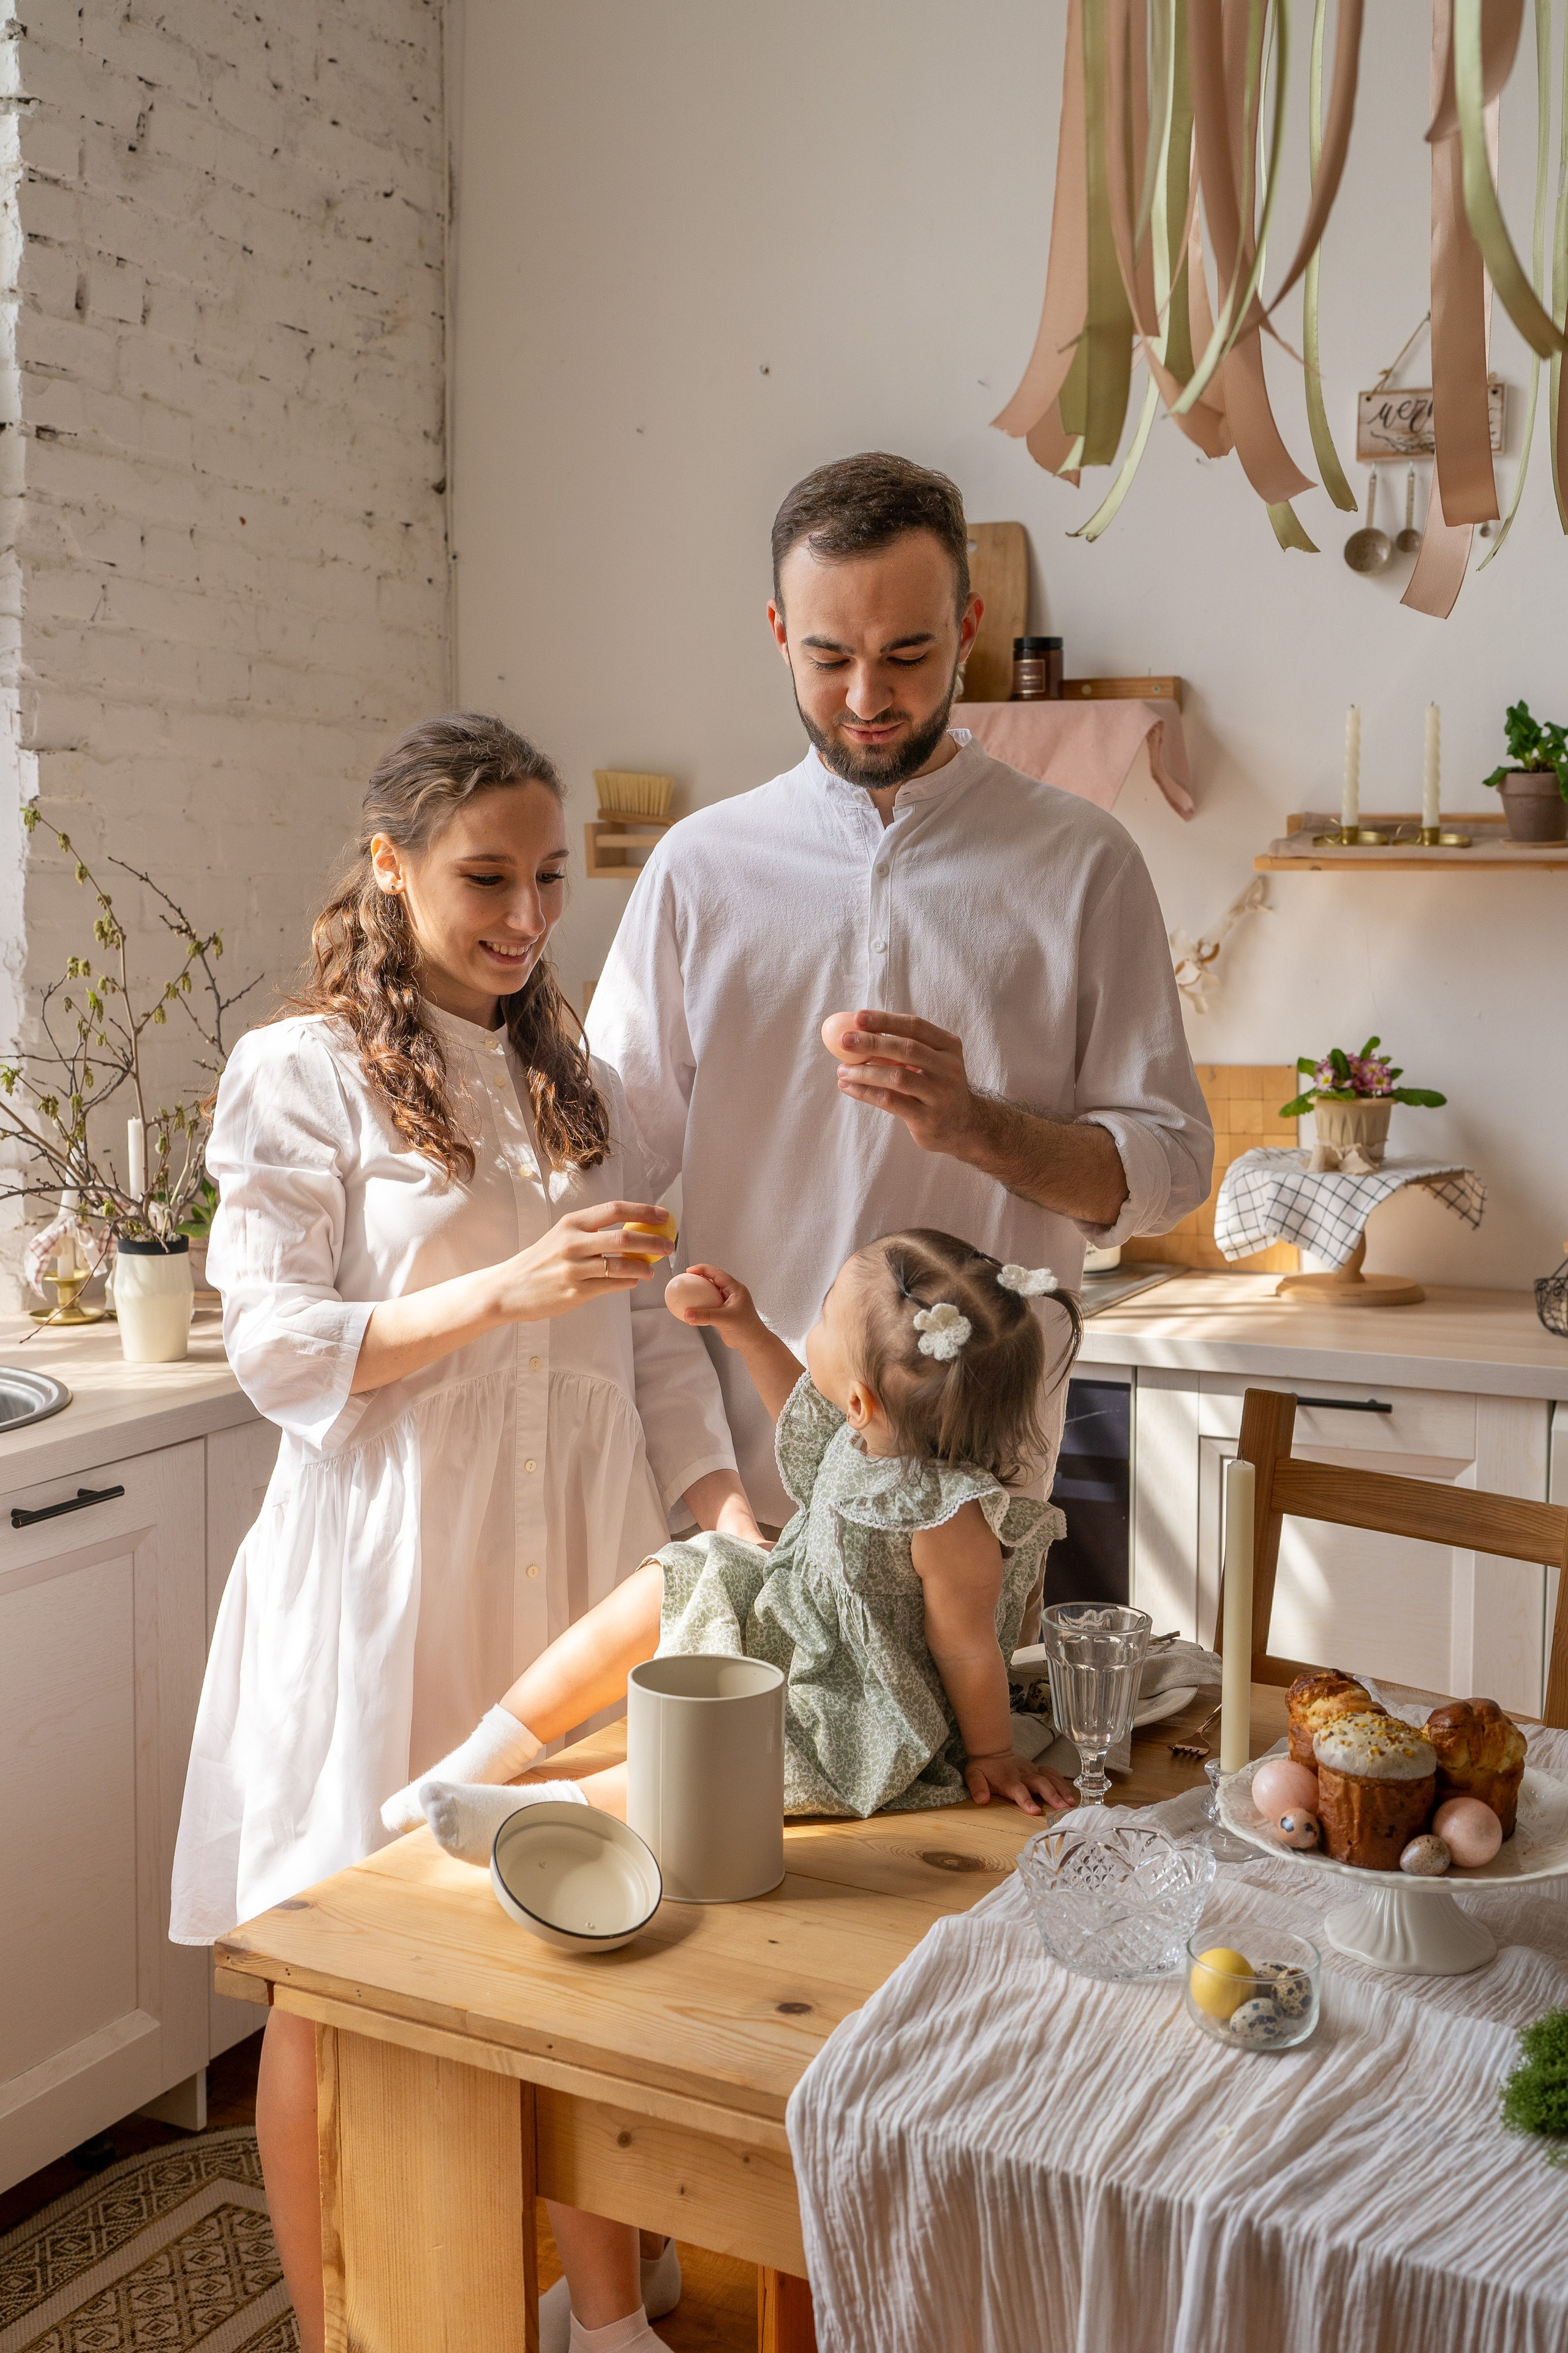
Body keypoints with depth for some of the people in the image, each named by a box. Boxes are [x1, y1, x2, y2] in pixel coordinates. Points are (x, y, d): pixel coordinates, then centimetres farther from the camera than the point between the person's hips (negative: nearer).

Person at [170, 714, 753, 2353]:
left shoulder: (578, 1085, 13)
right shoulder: (302, 1076, -3)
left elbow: (648, 1336, 11)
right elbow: (275, 1348, -10)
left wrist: (722, 1494, -3)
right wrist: (504, 1292, -20)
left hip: (573, 1569, 5)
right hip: (387, 1583, -4)